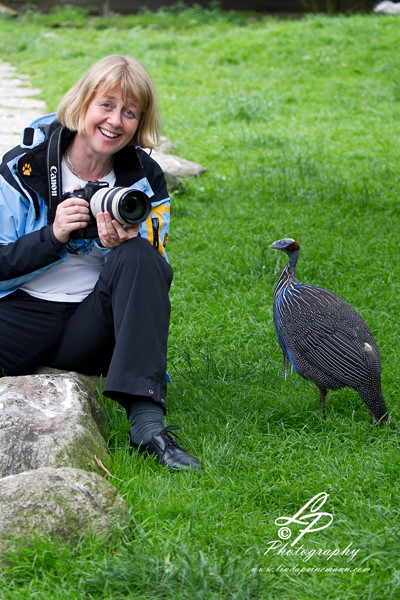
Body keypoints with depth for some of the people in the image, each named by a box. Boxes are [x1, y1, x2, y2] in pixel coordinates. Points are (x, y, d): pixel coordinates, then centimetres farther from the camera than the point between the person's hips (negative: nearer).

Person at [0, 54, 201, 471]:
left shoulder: (144, 180, 4)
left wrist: (122, 247, -19)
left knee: (138, 257, -30)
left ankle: (146, 421, -37)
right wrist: (53, 236, -18)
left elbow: (151, 275, 3)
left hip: (94, 324, 3)